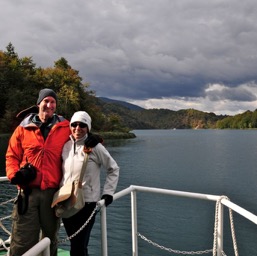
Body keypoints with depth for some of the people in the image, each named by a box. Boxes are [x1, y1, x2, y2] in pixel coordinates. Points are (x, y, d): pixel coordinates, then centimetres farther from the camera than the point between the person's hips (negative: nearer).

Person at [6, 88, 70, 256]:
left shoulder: (65, 127, 4)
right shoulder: (24, 128, 6)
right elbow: (12, 156, 9)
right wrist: (15, 174, -8)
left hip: (53, 191, 1)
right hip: (28, 190, 0)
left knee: (50, 238, 18)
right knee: (22, 241, 1)